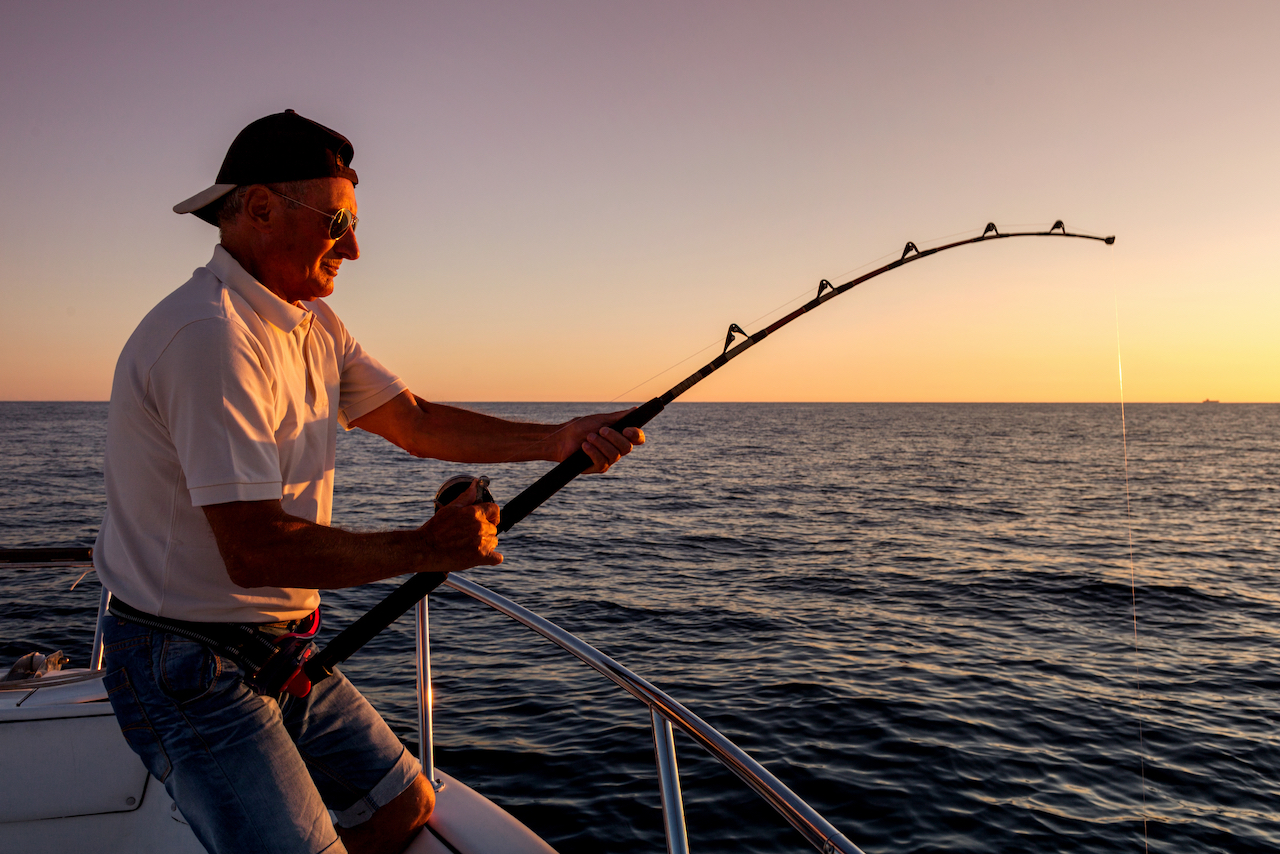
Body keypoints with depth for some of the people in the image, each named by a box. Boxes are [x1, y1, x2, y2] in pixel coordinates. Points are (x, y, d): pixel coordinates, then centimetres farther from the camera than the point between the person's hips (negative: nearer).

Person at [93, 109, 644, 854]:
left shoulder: (312, 324, 8)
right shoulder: (210, 334, -25)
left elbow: (415, 421, 7)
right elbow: (254, 550, -30)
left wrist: (558, 441, -4)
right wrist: (426, 549, -19)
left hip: (284, 652, 9)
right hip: (192, 670, -9)